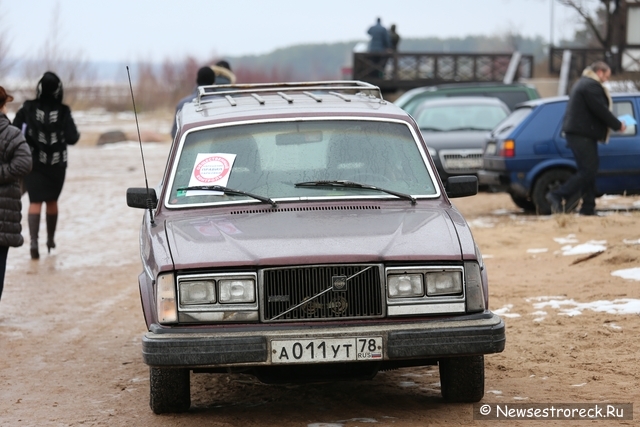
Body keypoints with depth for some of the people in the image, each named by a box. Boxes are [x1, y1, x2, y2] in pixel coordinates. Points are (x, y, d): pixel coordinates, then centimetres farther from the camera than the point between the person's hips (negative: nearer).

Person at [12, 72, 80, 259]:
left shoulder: (27, 109, -8)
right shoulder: (63, 112, -10)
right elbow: (72, 138, -11)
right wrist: (75, 132, 10)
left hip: (33, 162, -1)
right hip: (56, 164, 1)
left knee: (35, 201, -2)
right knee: (52, 201, 18)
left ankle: (34, 240, -21)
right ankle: (50, 239, 31)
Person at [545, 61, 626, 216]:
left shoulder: (583, 83, 22)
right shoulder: (592, 86, -13)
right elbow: (601, 110, -18)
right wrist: (617, 125, -5)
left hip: (579, 133, 11)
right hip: (582, 134, -11)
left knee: (588, 171, 11)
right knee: (588, 171, -11)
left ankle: (588, 208, 11)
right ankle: (558, 196, -14)